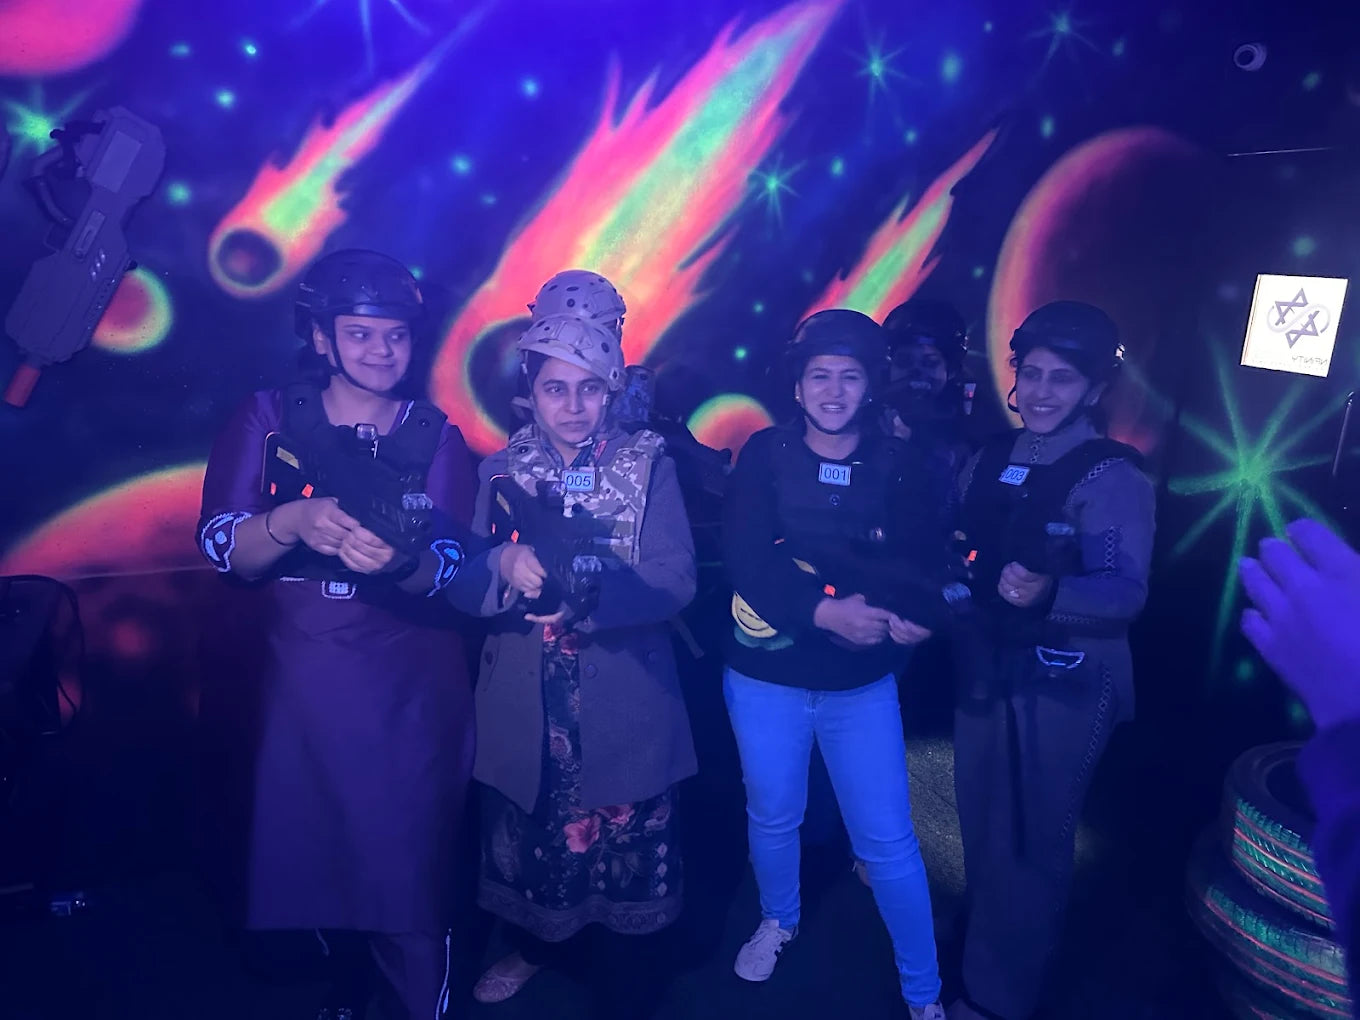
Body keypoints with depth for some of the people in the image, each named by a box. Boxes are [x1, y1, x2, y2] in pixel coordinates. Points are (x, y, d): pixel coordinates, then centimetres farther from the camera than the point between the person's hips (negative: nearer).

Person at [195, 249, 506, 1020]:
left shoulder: (437, 438, 0)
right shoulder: (269, 419, 0)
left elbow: (446, 572, -10)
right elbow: (222, 546, -9)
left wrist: (397, 561, -33)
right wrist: (293, 521, -29)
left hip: (411, 692, -1)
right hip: (302, 681, 2)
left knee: (407, 869, 0)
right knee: (308, 856, 16)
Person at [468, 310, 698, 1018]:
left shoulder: (649, 467, -4)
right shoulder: (501, 469, 2)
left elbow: (675, 581, -14)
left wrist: (583, 592, -31)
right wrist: (507, 570, -29)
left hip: (623, 709, -2)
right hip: (525, 708, 2)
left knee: (627, 851, 8)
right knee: (528, 840, 20)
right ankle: (537, 945, 52)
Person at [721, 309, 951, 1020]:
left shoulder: (897, 466, -3)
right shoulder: (765, 454, -6)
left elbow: (922, 568, -9)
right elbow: (745, 558, -17)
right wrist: (825, 610, -29)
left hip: (862, 683, 0)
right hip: (765, 676, 0)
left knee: (887, 841, 6)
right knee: (772, 818, 19)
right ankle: (778, 921, 49)